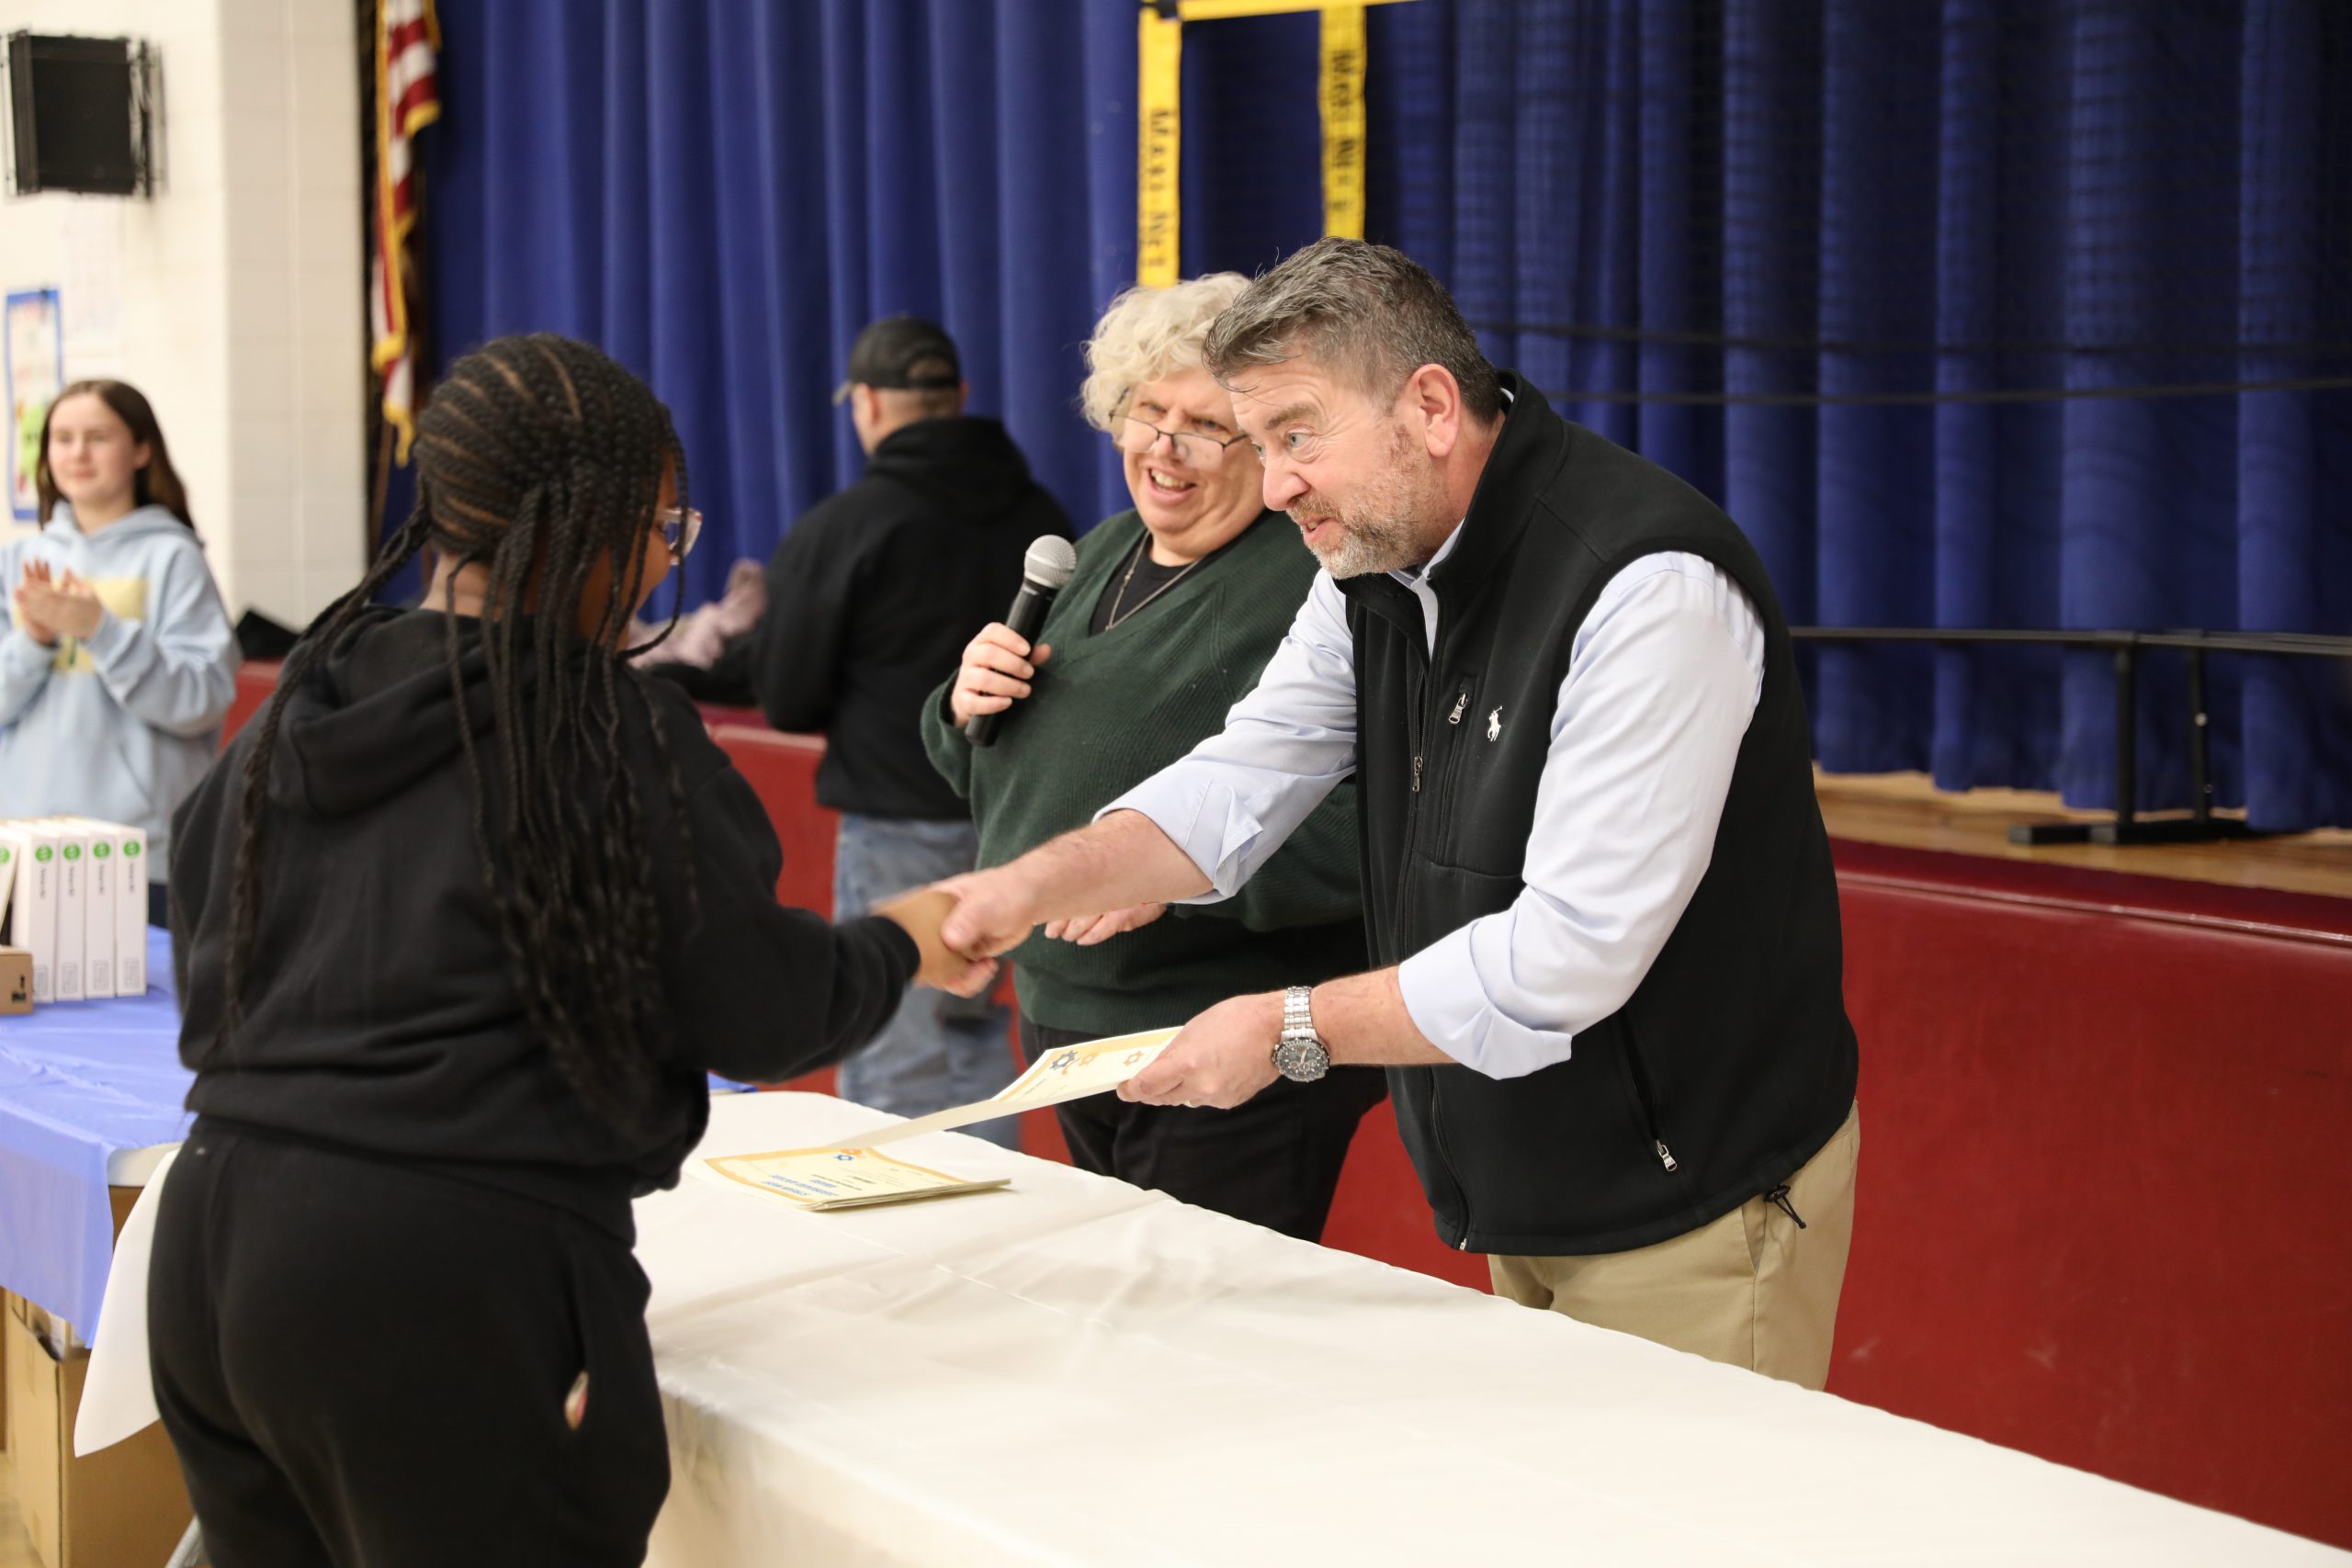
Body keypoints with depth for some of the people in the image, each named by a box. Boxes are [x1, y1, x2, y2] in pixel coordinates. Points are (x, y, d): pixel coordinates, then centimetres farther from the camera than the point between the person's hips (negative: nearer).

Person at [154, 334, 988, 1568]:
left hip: (214, 1237, 7)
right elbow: (762, 1017, -2)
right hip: (453, 1276, -7)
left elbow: (204, 973, 16)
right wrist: (904, 944, 16)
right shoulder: (612, 731, -9)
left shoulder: (290, 716, 10)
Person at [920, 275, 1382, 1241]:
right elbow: (991, 776, 22)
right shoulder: (1102, 554, 13)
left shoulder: (1311, 587, -15)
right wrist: (968, 707, 0)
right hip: (1064, 1029, 8)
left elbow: (1365, 827, -25)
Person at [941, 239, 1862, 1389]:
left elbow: (1570, 956, -27)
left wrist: (1290, 1031, -22)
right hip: (1526, 1201, 8)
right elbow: (1235, 787, 7)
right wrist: (1032, 889, -9)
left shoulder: (1652, 589, -24)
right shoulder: (1376, 569, 5)